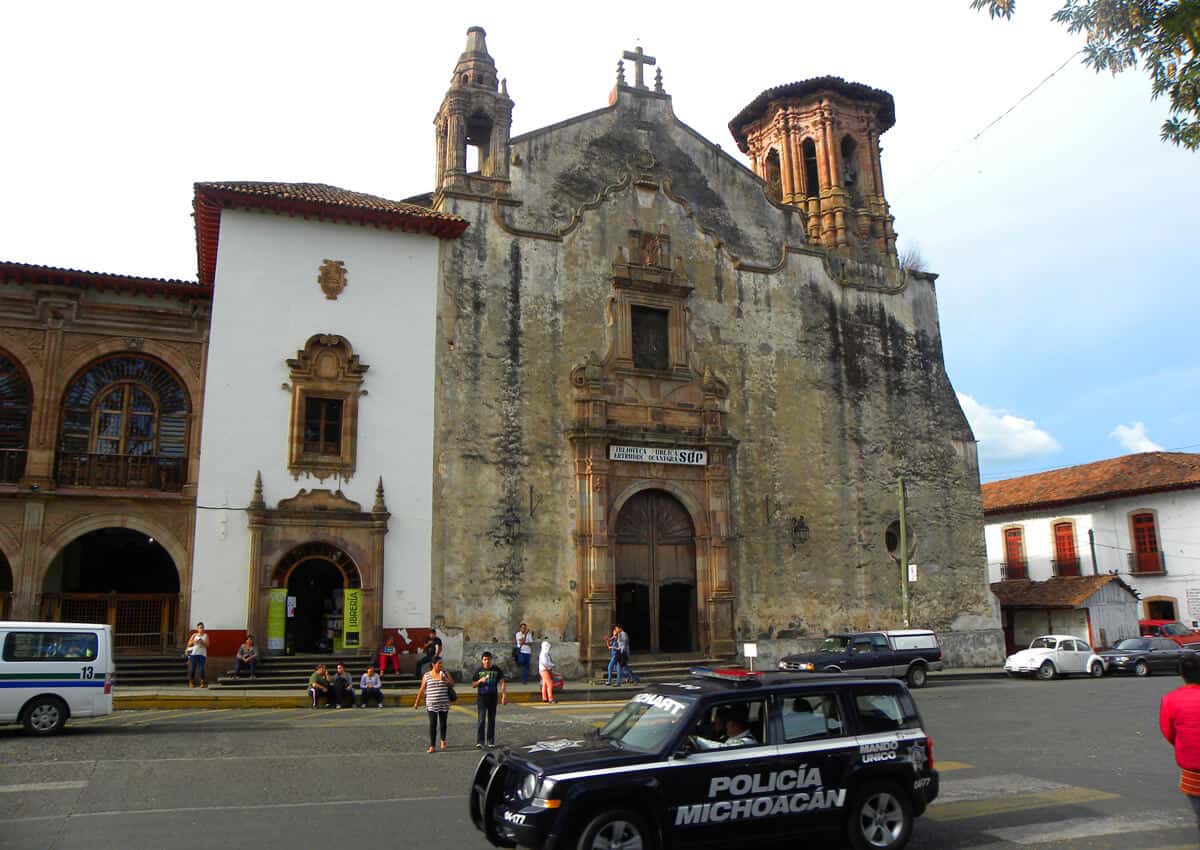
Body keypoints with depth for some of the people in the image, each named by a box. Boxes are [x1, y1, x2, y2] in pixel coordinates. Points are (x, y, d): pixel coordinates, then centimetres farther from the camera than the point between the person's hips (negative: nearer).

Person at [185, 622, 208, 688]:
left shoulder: (205, 635, 7)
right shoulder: (194, 635, 9)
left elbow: (207, 645, 0)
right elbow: (189, 644, 8)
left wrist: (202, 642, -16)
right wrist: (193, 642, -10)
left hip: (202, 654, -1)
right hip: (193, 653, 1)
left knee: (201, 669, -10)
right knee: (192, 668, -2)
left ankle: (202, 683, -9)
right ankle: (191, 682, 9)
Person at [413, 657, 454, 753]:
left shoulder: (445, 673, 3)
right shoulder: (426, 676, 0)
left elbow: (452, 684, 1)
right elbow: (421, 689, 6)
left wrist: (446, 681, -18)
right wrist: (417, 702, 7)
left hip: (444, 704, 2)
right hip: (431, 704, -2)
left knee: (443, 723, 11)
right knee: (433, 724, -6)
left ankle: (443, 740, 34)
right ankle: (432, 746, -3)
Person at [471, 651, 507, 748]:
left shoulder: (496, 670, 0)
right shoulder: (479, 671, -1)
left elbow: (502, 682, -1)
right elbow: (473, 685, 3)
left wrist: (504, 694, -10)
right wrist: (480, 681, -16)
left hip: (493, 697, 2)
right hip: (481, 698, -1)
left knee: (491, 720, 10)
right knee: (481, 720, -9)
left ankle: (491, 741, 20)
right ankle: (479, 742, -8)